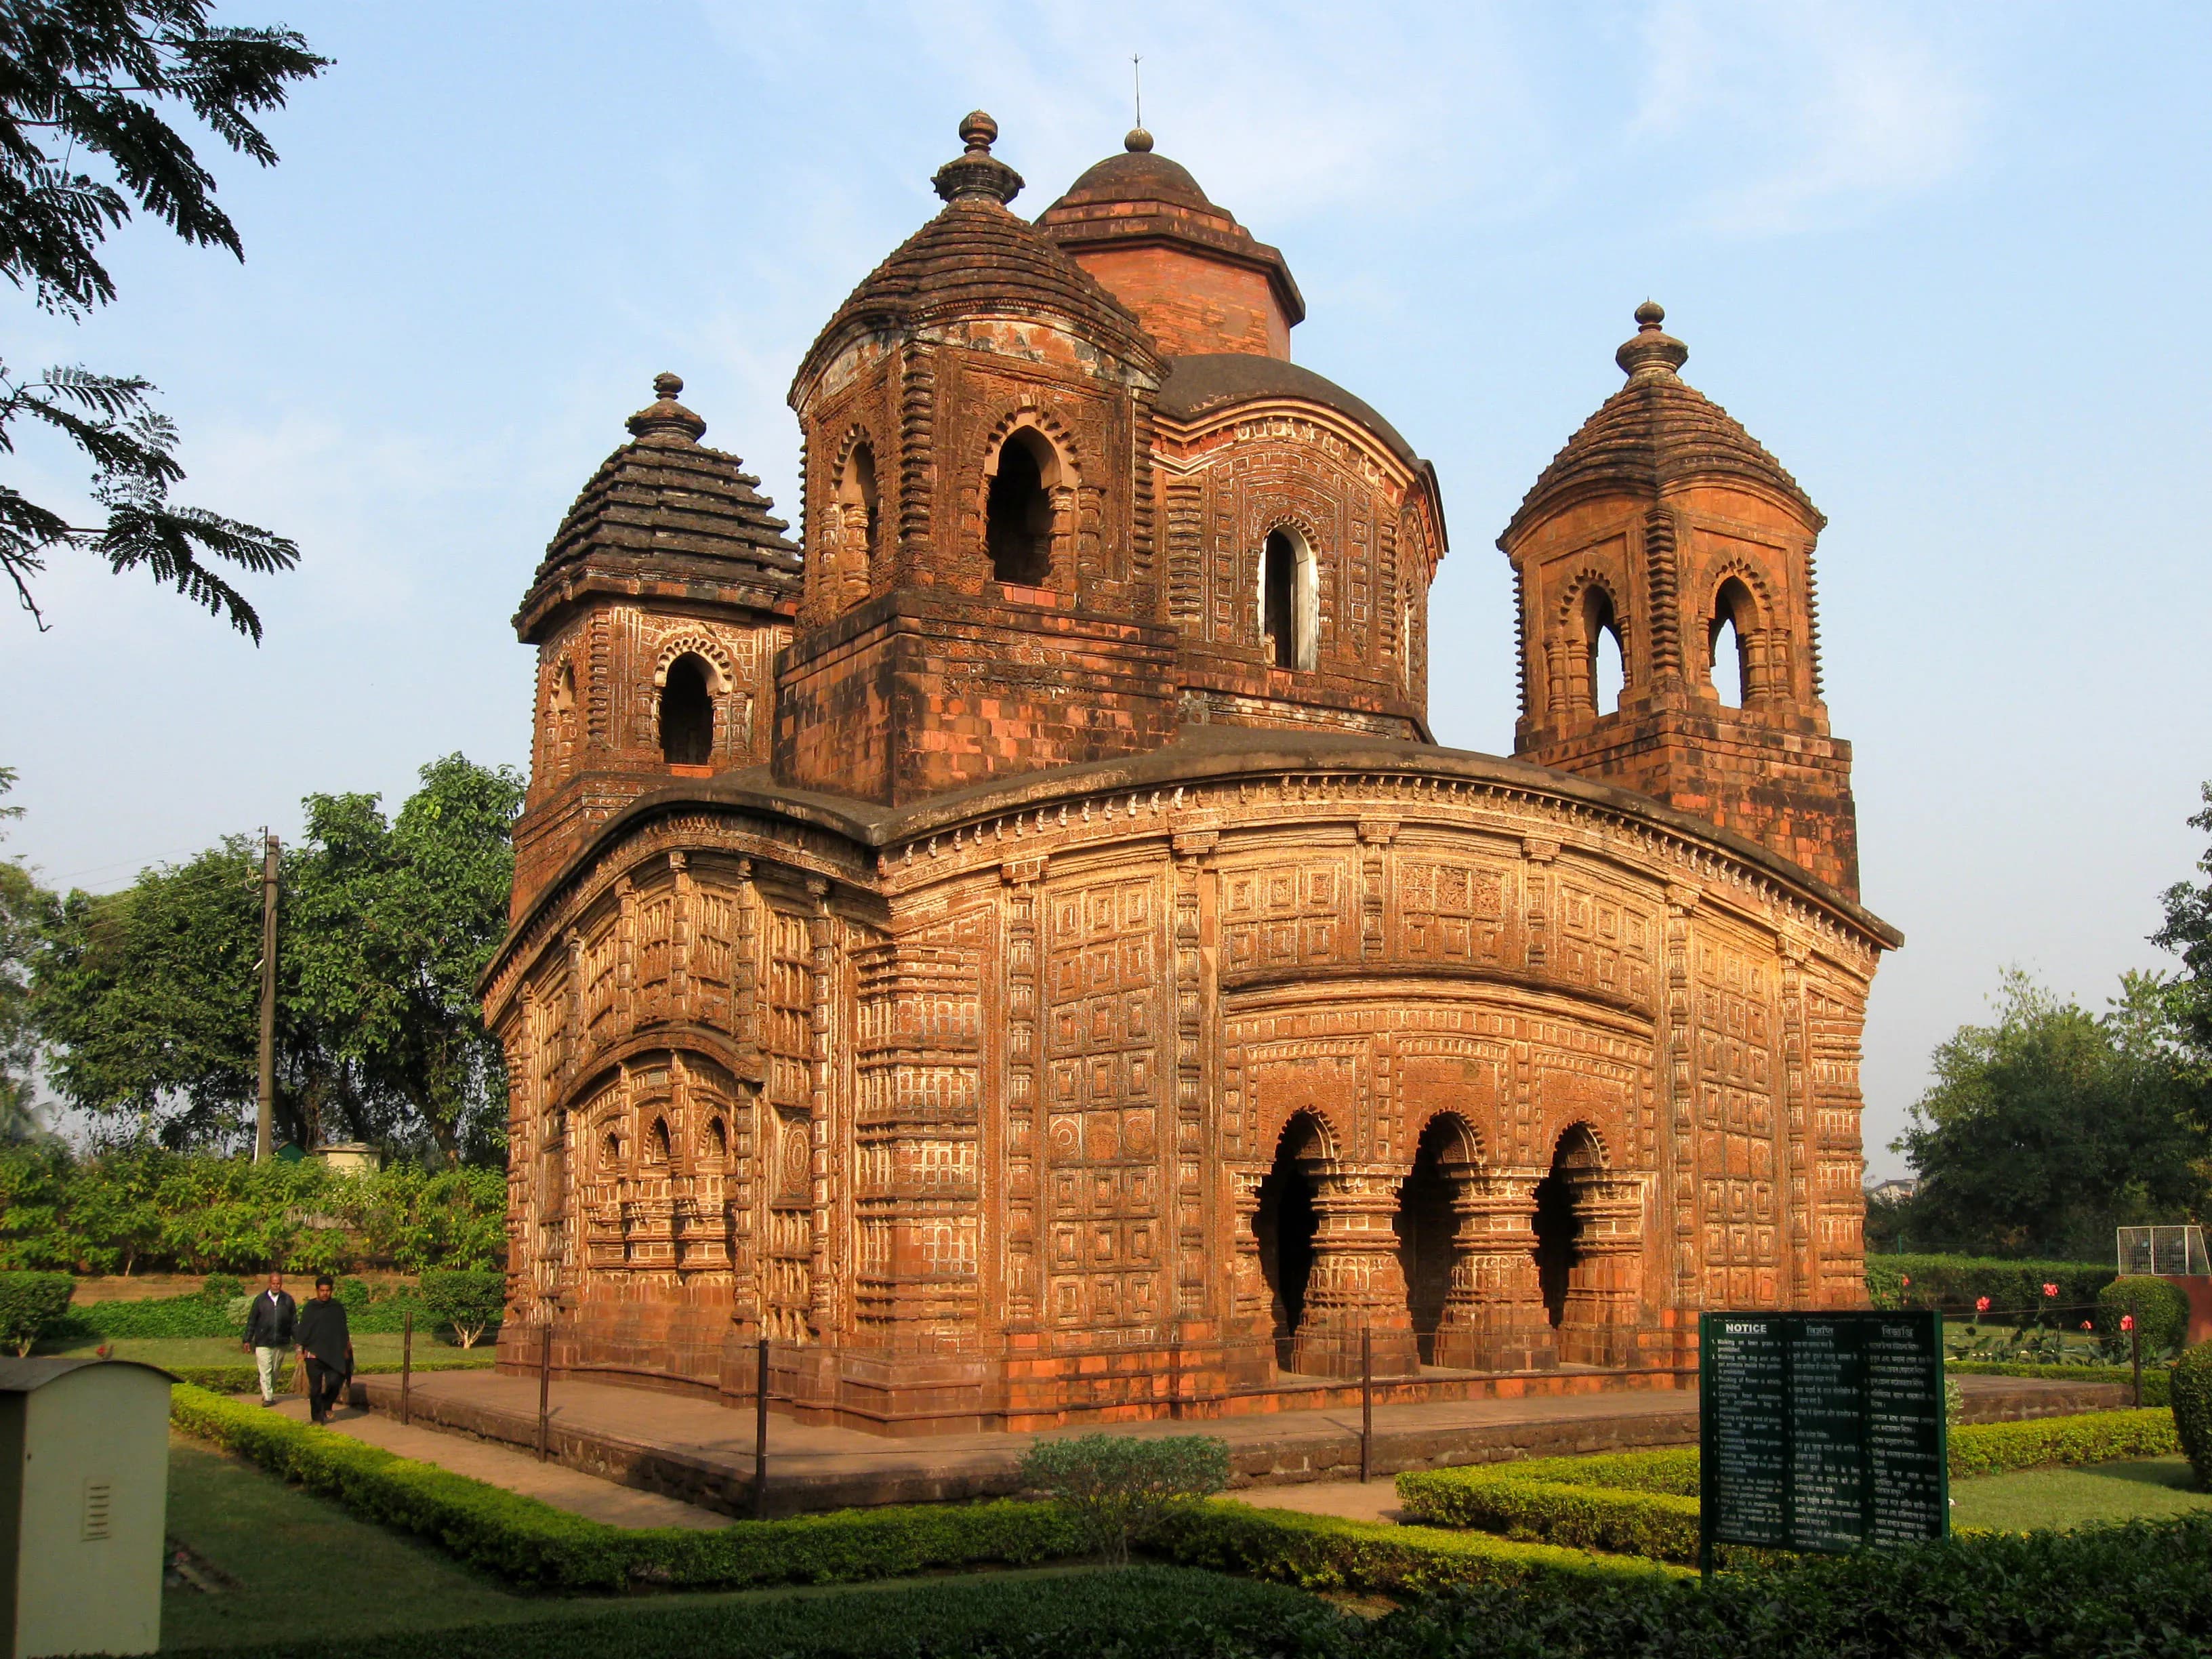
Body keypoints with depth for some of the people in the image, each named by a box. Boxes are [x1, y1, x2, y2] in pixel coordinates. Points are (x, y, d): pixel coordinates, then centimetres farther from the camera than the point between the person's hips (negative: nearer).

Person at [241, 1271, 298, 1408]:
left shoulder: (288, 1300, 5)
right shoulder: (260, 1299, 2)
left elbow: (294, 1321, 10)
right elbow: (251, 1320, 7)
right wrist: (248, 1339, 4)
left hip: (281, 1343, 2)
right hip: (263, 1342, -2)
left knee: (275, 1371, 11)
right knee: (265, 1371, -7)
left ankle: (270, 1394, 25)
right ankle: (268, 1397, -7)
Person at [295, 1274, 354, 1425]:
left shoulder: (338, 1307, 9)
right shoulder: (310, 1309, 4)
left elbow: (343, 1329, 17)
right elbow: (303, 1331, 6)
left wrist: (345, 1348, 14)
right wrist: (302, 1349, -2)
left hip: (334, 1354, 1)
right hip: (315, 1354, -1)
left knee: (335, 1382, -10)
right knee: (315, 1387, -1)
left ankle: (327, 1406, 17)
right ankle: (317, 1417, 6)